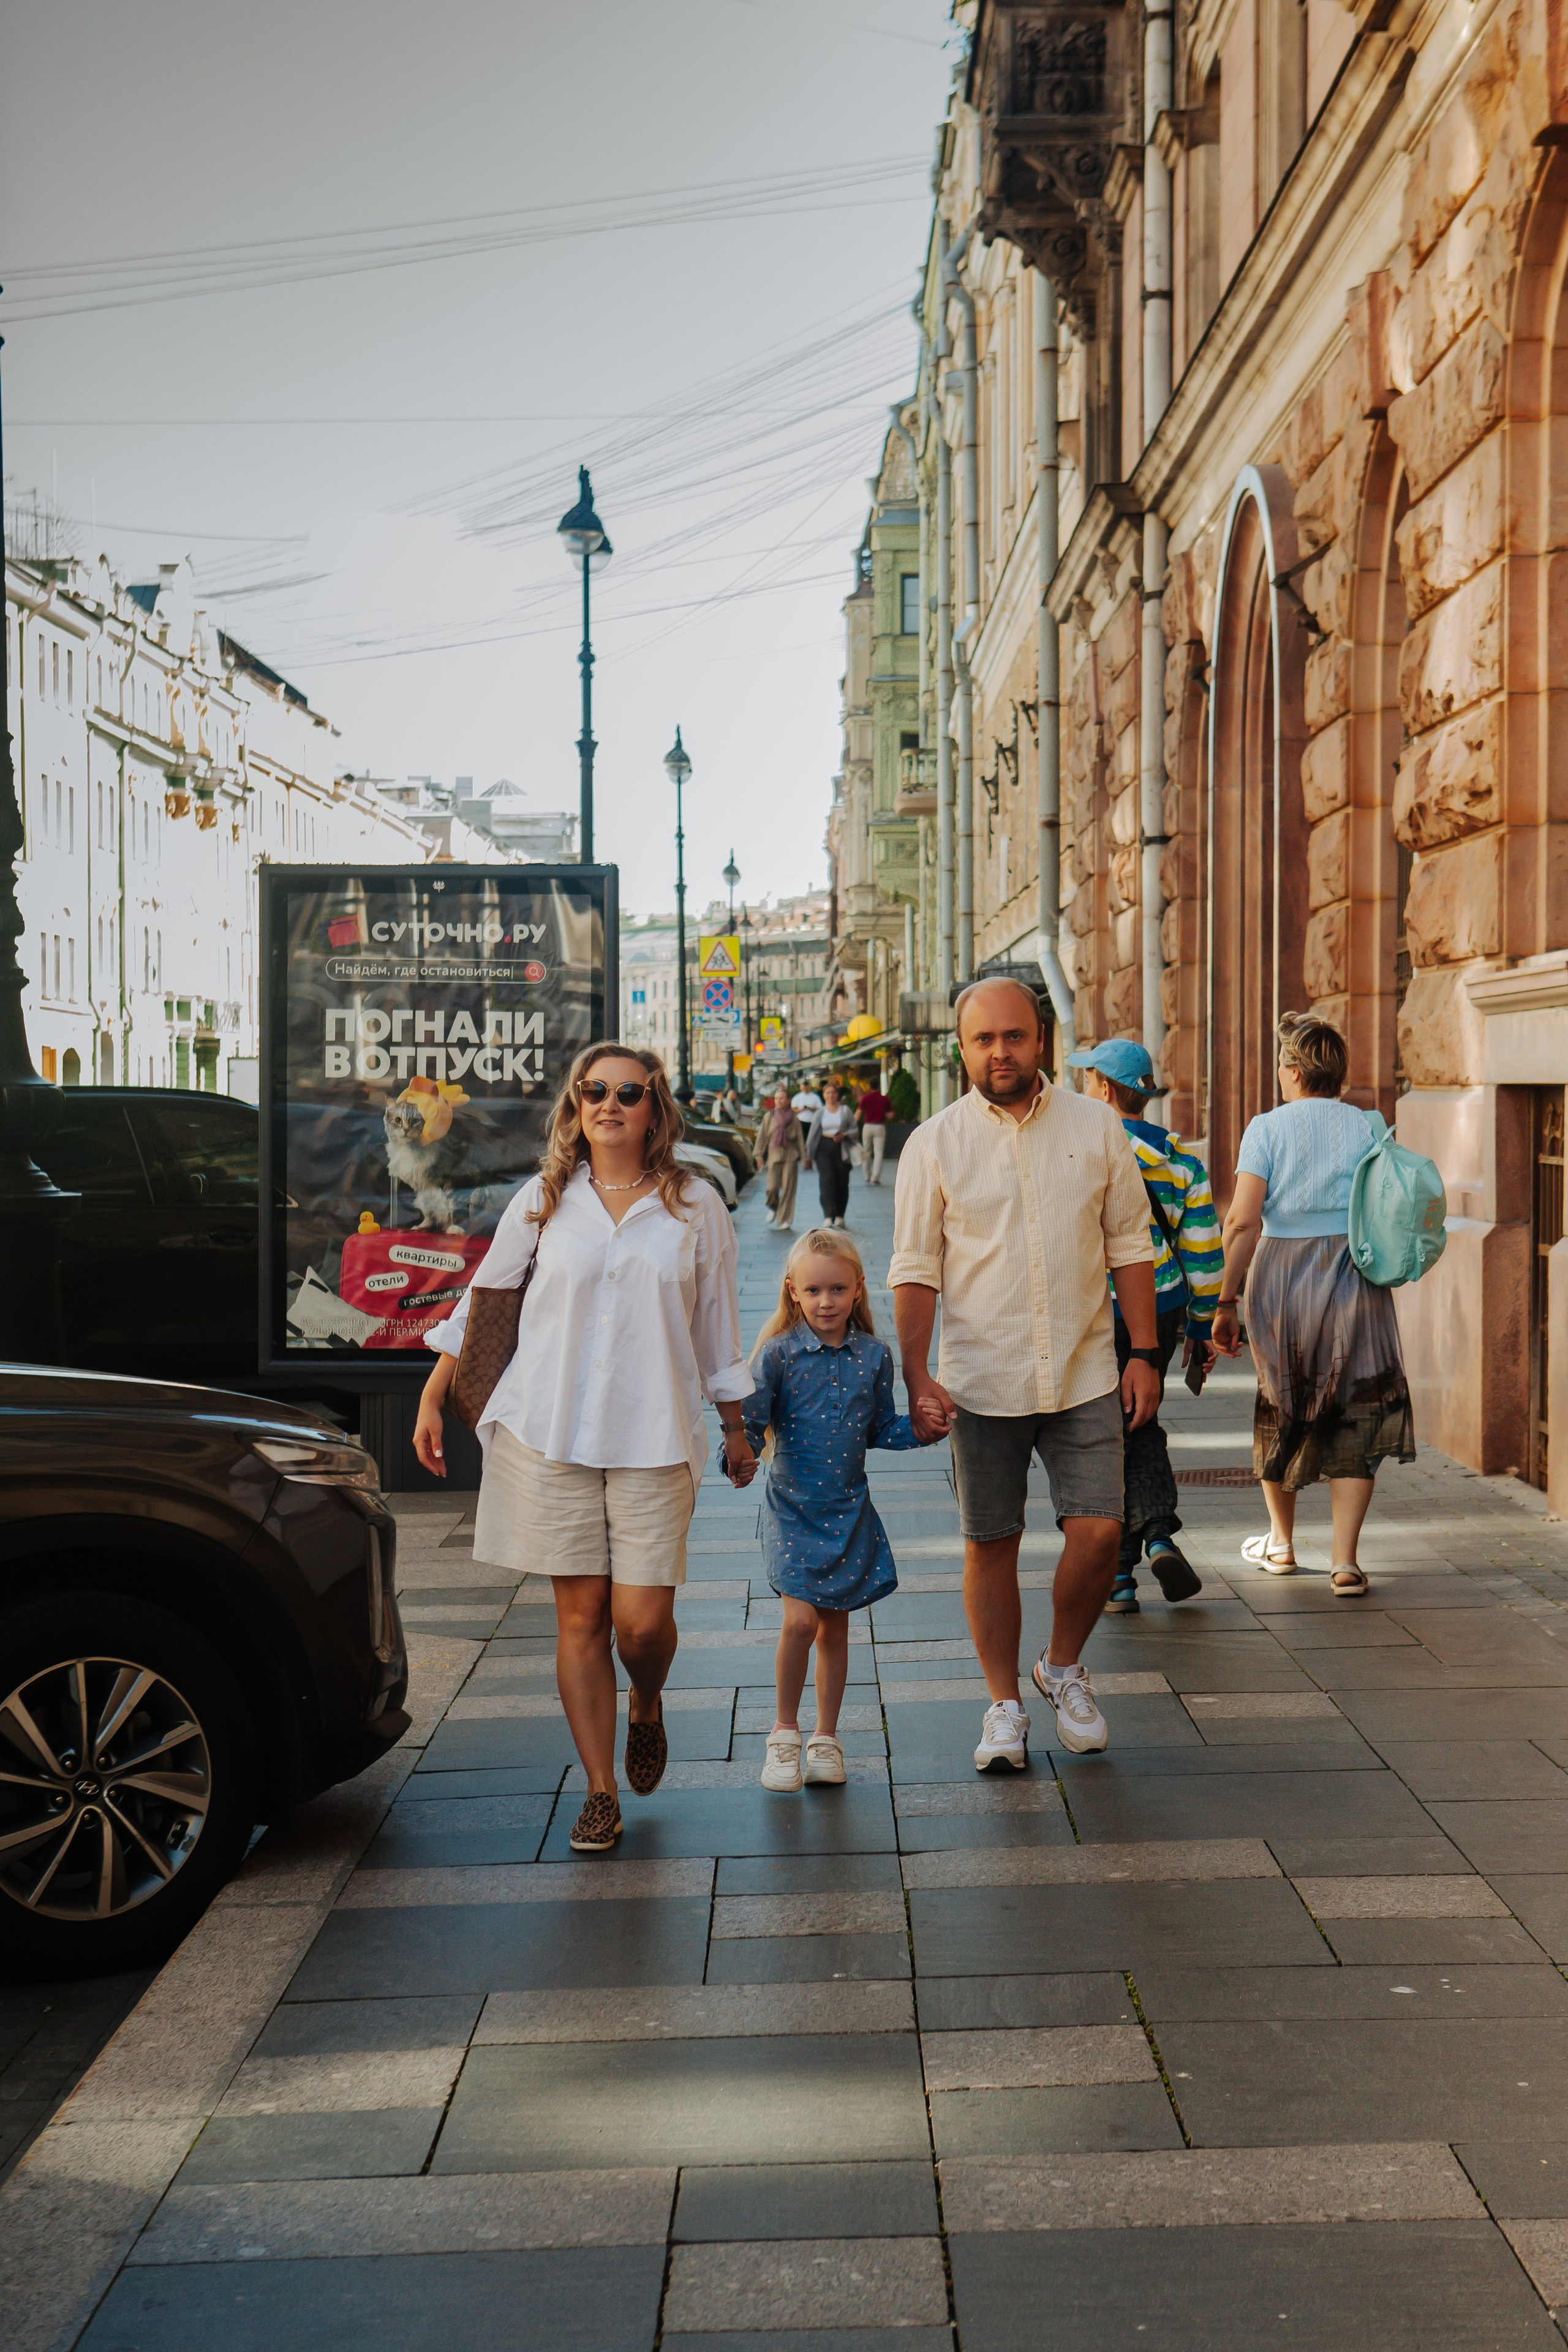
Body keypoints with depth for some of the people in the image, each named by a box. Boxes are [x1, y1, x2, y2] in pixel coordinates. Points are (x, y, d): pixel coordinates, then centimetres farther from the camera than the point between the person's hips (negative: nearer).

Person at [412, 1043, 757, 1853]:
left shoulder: (695, 1206, 5)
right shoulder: (543, 1200, 6)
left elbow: (717, 1323, 12)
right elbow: (481, 1301, 11)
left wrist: (736, 1428, 16)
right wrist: (432, 1399, 7)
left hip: (653, 1438, 0)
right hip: (549, 1435, 1)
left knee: (642, 1620, -5)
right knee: (580, 1616, 2)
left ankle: (646, 1708, 30)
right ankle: (601, 1793, 13)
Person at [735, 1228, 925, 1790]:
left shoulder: (874, 1356, 2)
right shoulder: (779, 1354, -7)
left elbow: (881, 1429, 12)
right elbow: (752, 1418, -11)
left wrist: (920, 1427, -6)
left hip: (849, 1509, 3)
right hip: (793, 1507, -3)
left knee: (836, 1624, 9)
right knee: (801, 1619, -12)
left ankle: (826, 1737, 24)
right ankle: (785, 1733, 7)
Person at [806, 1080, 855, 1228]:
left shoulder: (845, 1110, 6)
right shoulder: (820, 1113, 10)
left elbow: (854, 1129, 6)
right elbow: (813, 1133, 14)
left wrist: (844, 1135, -14)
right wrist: (809, 1153, 13)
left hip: (841, 1149, 0)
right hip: (824, 1150, 0)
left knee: (842, 1183, 3)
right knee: (827, 1181, -13)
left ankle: (839, 1218, 16)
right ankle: (828, 1218, -20)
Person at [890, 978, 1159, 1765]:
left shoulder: (1096, 1127, 3)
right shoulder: (935, 1144, -1)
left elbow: (1130, 1247, 8)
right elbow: (915, 1272, 0)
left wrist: (1144, 1352, 3)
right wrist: (916, 1379, -8)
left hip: (1086, 1374, 1)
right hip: (982, 1382, -1)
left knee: (1098, 1533, -5)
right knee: (990, 1546, 5)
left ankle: (1064, 1668, 23)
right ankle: (1004, 1705, 21)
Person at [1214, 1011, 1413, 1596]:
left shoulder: (1268, 1127, -5)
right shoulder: (1368, 1127, 1)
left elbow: (1243, 1221, -12)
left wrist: (1227, 1301, -9)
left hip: (1281, 1277, -1)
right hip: (1355, 1281, 1)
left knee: (1279, 1409, 18)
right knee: (1355, 1416, 6)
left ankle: (1281, 1542, 33)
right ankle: (1345, 1561, -3)